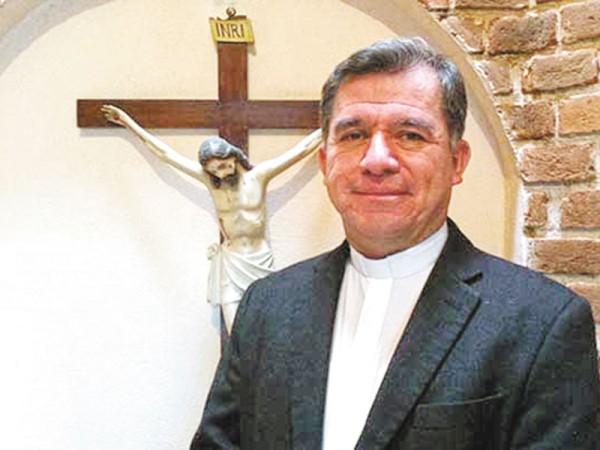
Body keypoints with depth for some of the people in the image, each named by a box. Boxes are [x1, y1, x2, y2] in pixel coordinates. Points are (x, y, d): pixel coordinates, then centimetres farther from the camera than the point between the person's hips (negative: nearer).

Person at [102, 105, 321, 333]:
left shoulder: (259, 175, -5)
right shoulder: (209, 179, -1)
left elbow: (302, 149, -4)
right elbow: (164, 152, 3)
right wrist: (128, 122, 6)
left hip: (260, 262, 0)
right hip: (230, 264, 1)